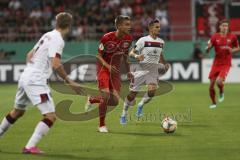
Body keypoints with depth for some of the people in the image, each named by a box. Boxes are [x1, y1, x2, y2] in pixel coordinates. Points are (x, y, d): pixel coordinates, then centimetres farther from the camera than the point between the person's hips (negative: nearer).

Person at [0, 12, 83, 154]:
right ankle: (30, 147, -19)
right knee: (51, 116, -11)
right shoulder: (58, 40, -13)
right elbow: (56, 65, -23)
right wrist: (70, 82, -16)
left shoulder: (47, 36, 14)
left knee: (18, 111, 28)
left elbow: (29, 55, 22)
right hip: (36, 82, -9)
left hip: (24, 77, 9)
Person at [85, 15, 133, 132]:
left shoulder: (128, 39, -3)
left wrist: (128, 71, 13)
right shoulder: (107, 38, -19)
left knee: (114, 101, -3)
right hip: (103, 69, -5)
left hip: (115, 71, 5)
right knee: (106, 95, -20)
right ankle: (102, 125, -1)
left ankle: (92, 99, 27)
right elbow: (98, 55, -12)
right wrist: (107, 66, -29)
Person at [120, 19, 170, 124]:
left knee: (152, 90, -23)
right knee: (132, 93, 1)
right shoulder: (143, 40, -8)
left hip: (153, 71, 3)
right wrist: (137, 56, -29)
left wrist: (165, 64, 10)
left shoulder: (161, 42, 8)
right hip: (142, 70, -3)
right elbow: (131, 53, -8)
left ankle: (140, 106, 4)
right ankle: (124, 115, 22)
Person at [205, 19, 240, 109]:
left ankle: (221, 92, 11)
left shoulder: (232, 37, -3)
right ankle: (213, 103, 25)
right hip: (216, 63, 2)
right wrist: (208, 47, -24)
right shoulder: (215, 37, -2)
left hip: (226, 64, -2)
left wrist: (232, 50, -11)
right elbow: (207, 51, 0)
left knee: (219, 81, -24)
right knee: (211, 85, 2)